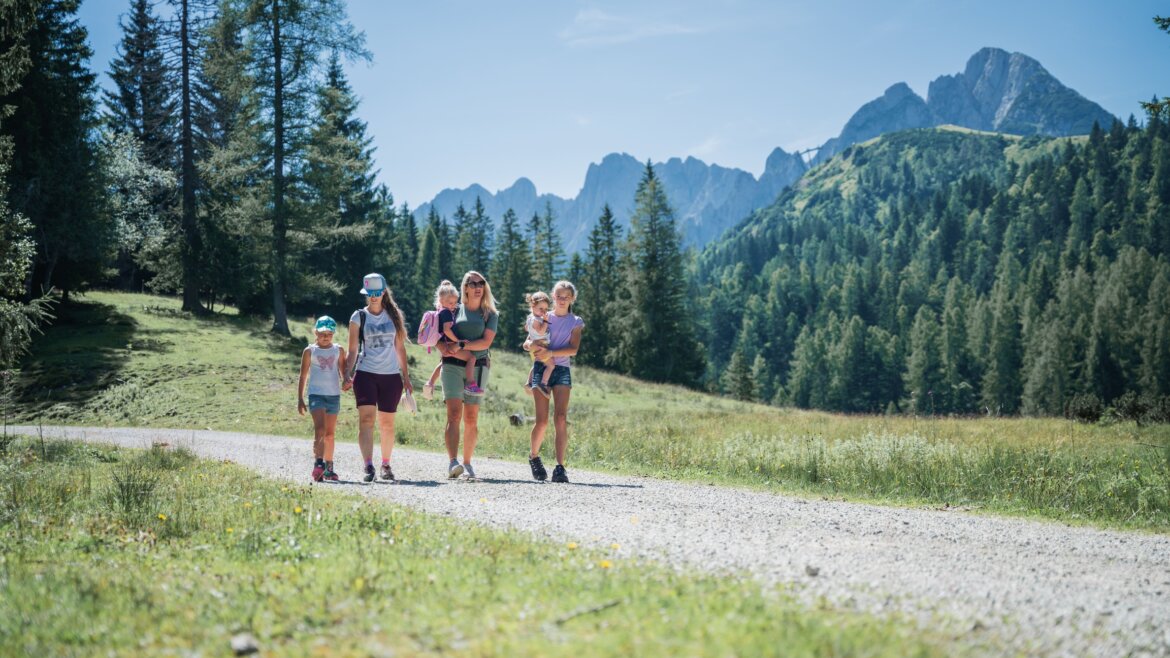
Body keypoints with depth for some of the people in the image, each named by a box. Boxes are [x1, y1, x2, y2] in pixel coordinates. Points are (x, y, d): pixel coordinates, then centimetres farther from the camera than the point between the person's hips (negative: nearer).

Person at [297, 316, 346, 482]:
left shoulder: (339, 350, 8)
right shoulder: (310, 351, 3)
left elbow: (343, 372, 9)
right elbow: (303, 376, 5)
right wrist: (300, 399, 1)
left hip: (334, 395, 3)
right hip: (316, 394, -3)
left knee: (330, 433, 9)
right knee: (320, 428, -18)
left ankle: (328, 467, 17)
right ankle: (318, 464, -27)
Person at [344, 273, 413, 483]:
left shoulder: (393, 316, 10)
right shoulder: (359, 317, 4)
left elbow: (400, 348, 14)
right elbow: (353, 351, 2)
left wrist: (406, 376, 11)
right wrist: (347, 376, -9)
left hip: (391, 375, 2)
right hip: (366, 374, -2)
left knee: (387, 423, 6)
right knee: (366, 419, -16)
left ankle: (386, 465, 22)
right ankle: (368, 467, -22)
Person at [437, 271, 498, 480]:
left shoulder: (490, 314, 9)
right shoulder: (454, 310, 12)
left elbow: (486, 342, -4)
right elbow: (438, 339, 10)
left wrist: (462, 345, -14)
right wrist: (447, 348, -11)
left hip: (478, 368, 1)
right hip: (453, 366, -1)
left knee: (471, 419, 2)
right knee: (454, 414, -14)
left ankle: (467, 463, 11)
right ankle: (453, 463, -24)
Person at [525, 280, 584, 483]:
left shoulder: (575, 322, 9)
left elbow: (573, 349, -4)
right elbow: (527, 342, 7)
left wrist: (550, 353, -18)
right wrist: (532, 345, -17)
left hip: (562, 370, 0)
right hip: (541, 368, 0)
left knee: (561, 419, -12)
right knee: (542, 421, -5)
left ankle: (560, 468, -15)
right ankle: (534, 456, 21)